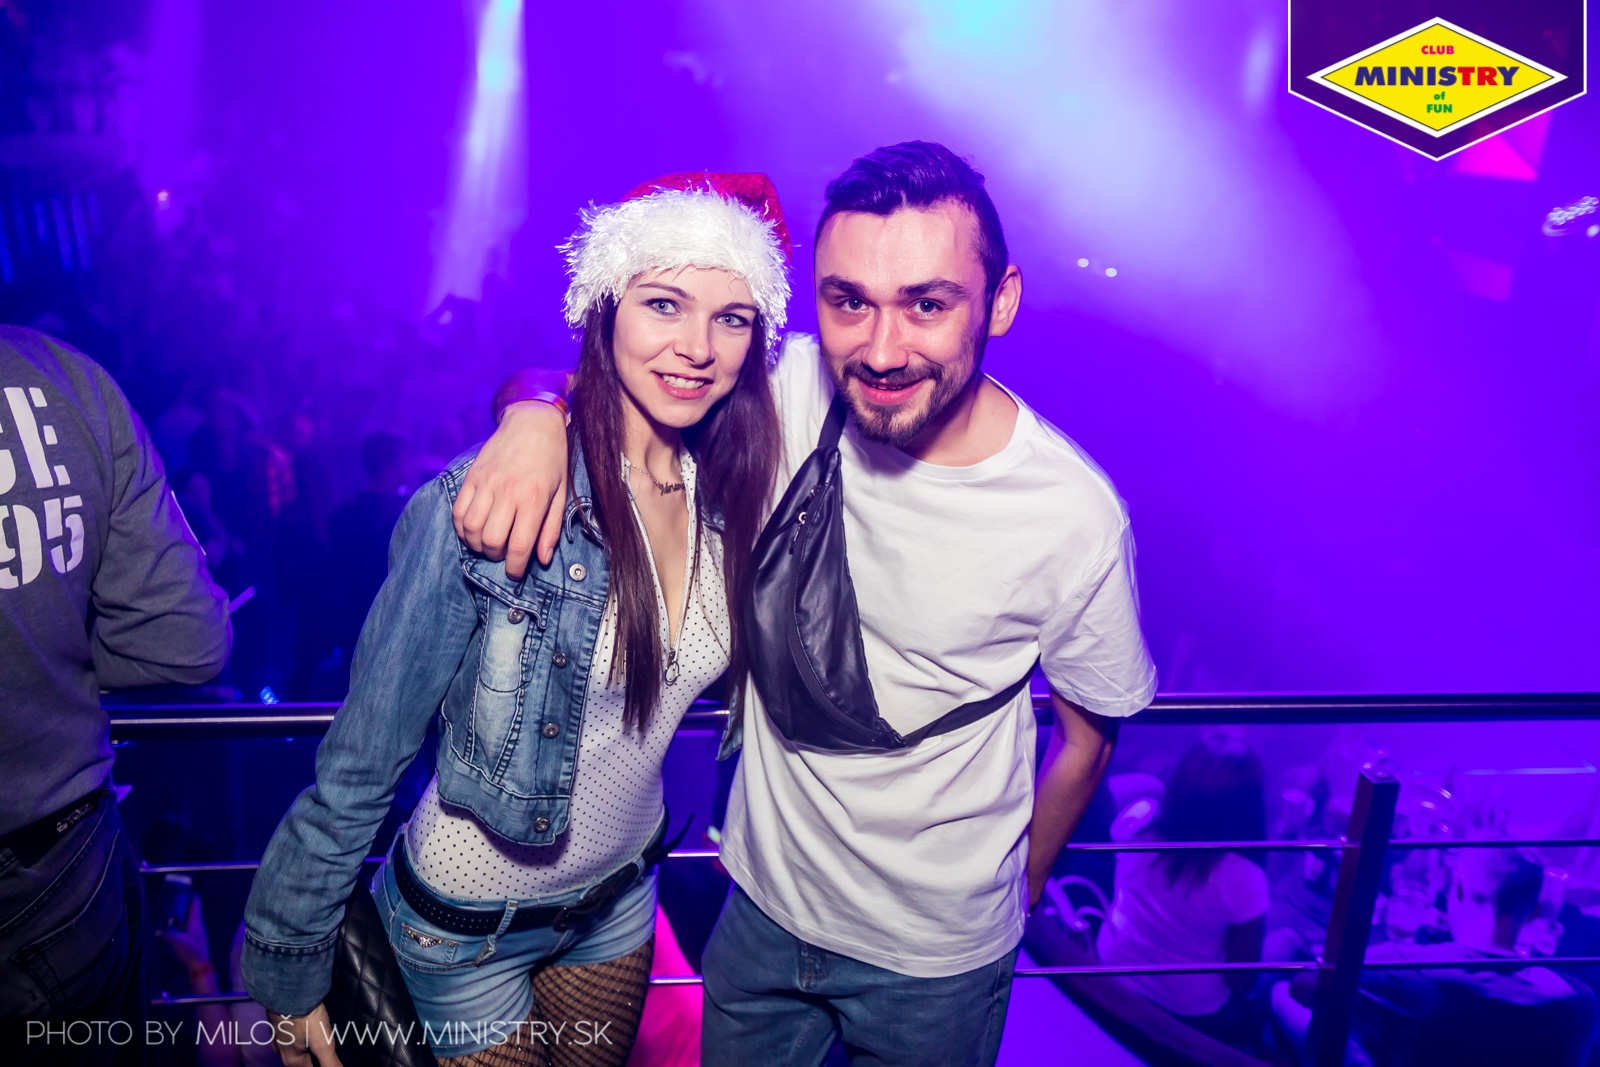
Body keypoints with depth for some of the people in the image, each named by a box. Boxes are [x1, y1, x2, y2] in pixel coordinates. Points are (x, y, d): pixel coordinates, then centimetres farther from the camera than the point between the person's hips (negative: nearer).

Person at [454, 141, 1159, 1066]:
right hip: (764, 907, 3)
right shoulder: (790, 393, -18)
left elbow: (1089, 732, -6)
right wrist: (538, 418, -30)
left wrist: (1018, 883, 8)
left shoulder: (1075, 516, -22)